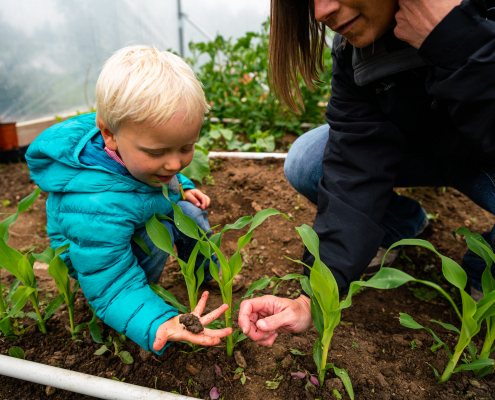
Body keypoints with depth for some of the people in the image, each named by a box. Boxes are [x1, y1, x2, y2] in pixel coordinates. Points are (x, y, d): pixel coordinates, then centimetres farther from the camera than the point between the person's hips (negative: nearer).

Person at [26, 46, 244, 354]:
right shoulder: (95, 207, -46)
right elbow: (110, 285, -40)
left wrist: (182, 187, -2)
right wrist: (159, 325, -54)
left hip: (136, 219, 8)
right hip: (92, 252, -7)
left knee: (189, 209, -2)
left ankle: (208, 273, 23)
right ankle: (142, 302, -4)